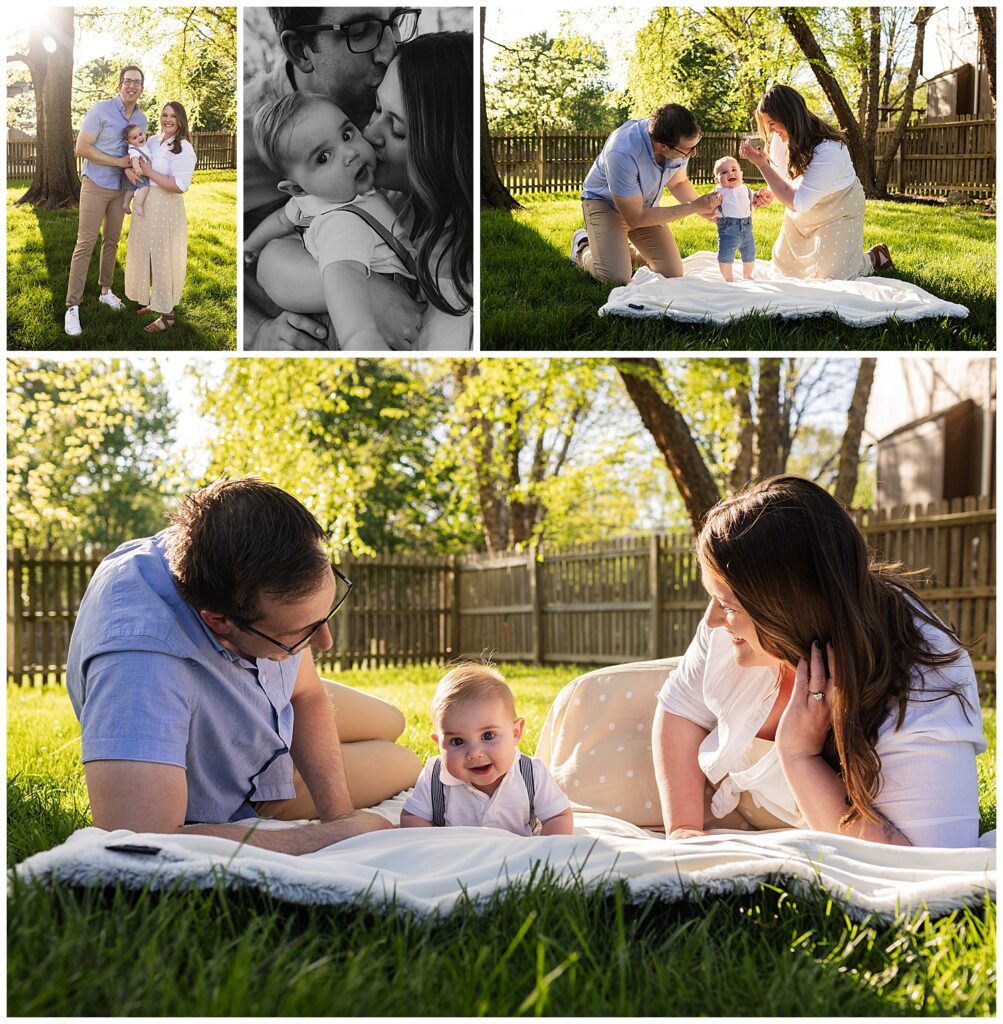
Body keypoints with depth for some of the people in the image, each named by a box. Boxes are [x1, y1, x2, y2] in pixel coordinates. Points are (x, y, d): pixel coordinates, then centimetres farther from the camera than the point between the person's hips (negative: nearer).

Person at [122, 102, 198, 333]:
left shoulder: (183, 148, -14)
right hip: (144, 206, 8)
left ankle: (167, 314, 8)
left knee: (162, 258, -1)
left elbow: (180, 186, -23)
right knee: (146, 255, 16)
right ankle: (154, 303, 32)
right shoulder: (152, 141, 8)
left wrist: (149, 172, -19)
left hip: (165, 209, -8)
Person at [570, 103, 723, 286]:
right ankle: (583, 247, 9)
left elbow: (678, 182, 1)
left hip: (645, 203, 5)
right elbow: (635, 218, -31)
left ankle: (632, 248, 25)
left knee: (672, 274, -5)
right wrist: (693, 207, -31)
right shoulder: (622, 153, -40)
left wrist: (702, 207, -19)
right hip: (605, 202, -5)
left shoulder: (679, 141, -22)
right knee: (616, 278, -23)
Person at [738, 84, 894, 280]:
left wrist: (761, 164, -40)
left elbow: (798, 202, -37)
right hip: (802, 213, 7)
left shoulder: (828, 151, -39)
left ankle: (875, 258, 26)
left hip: (838, 211, -7)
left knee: (834, 277, -2)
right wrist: (769, 192, -19)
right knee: (784, 265, 14)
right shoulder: (781, 137, -18)